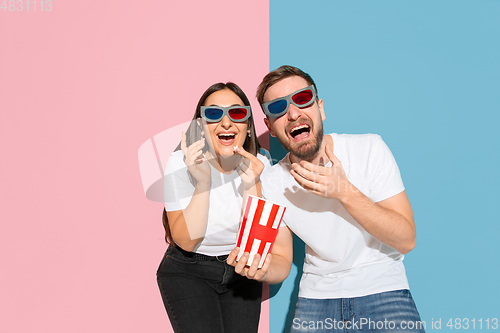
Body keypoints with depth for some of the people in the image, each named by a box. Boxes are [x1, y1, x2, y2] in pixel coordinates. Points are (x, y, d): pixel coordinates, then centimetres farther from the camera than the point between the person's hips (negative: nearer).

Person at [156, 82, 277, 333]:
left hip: (241, 272, 3)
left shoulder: (259, 164, -10)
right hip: (188, 273, -3)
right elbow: (187, 241, -20)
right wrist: (203, 183, -32)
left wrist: (252, 186, -27)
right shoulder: (181, 163, -17)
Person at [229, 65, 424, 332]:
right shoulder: (272, 182, -3)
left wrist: (344, 192, -24)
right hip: (317, 296, 3)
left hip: (382, 291, -3)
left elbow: (406, 240, -14)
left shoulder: (369, 149, -11)